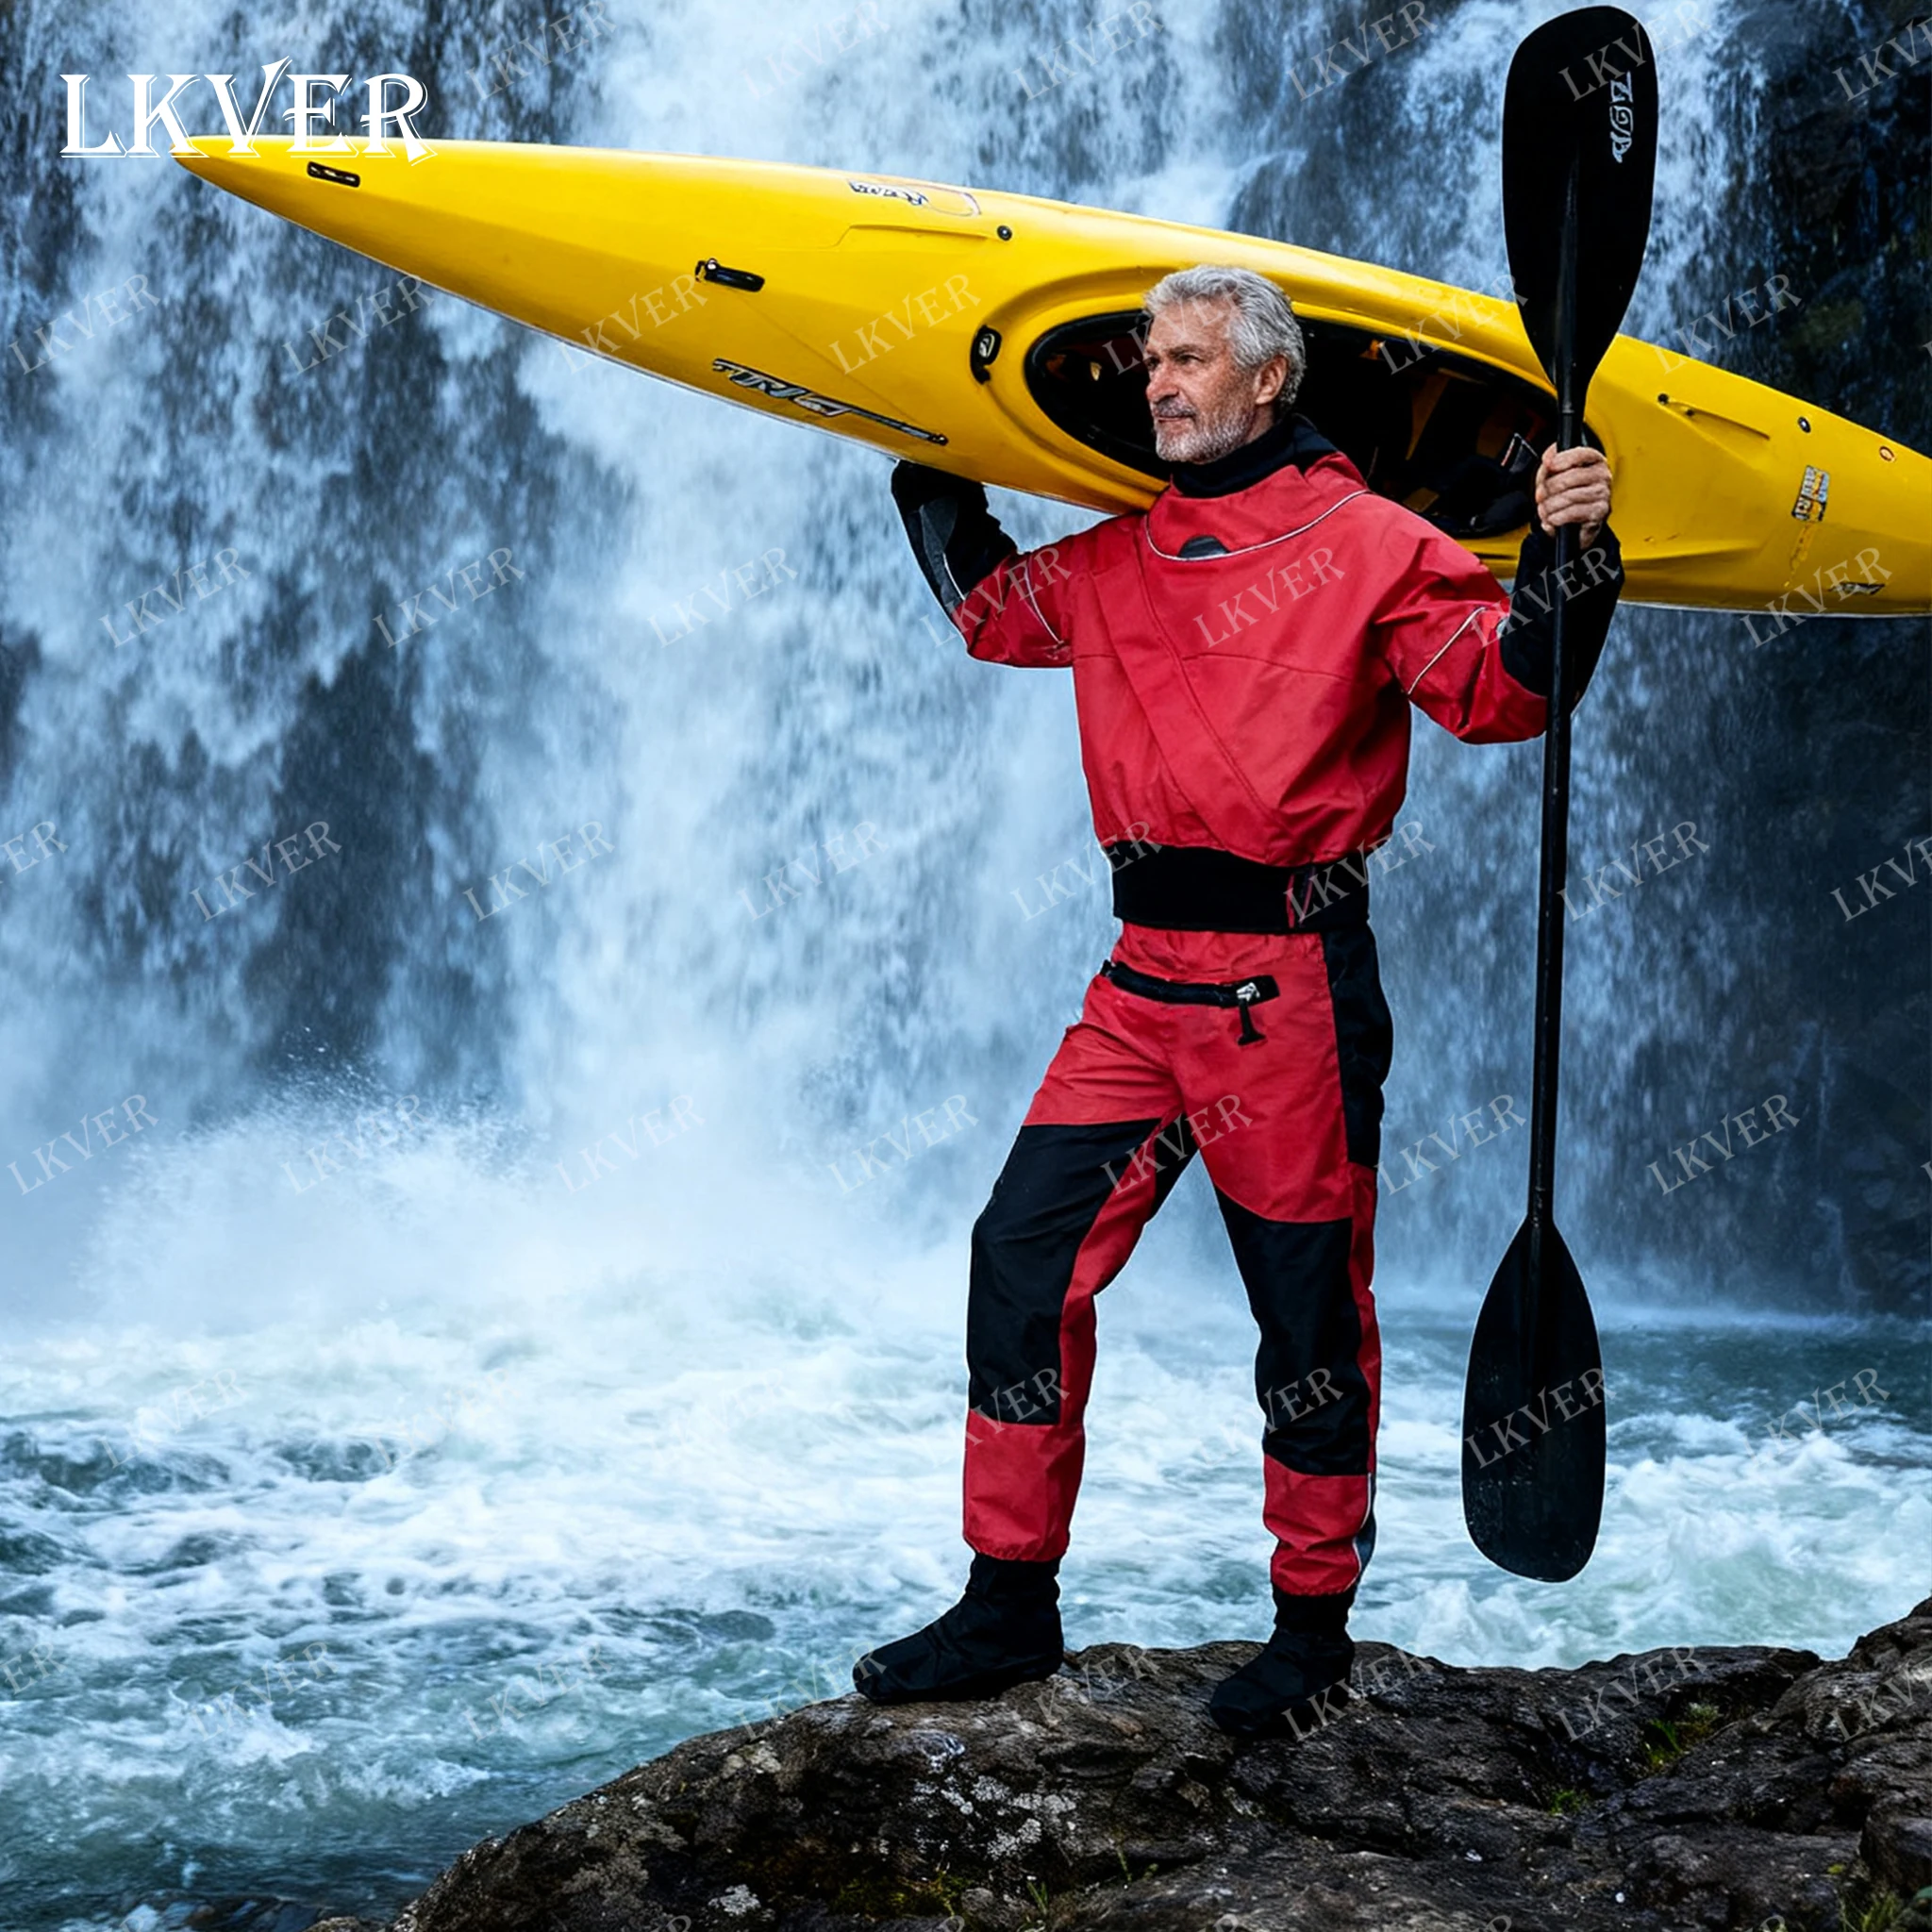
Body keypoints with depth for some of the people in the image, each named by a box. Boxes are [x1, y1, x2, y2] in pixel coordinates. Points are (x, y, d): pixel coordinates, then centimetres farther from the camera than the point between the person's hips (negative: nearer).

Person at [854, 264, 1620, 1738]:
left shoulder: (1362, 543, -3)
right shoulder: (1123, 560, 16)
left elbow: (1500, 689, -9)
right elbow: (993, 607, 34)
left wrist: (1567, 560, -23)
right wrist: (930, 472, 33)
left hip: (1290, 979, -6)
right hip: (1146, 978, 6)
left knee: (1310, 1309, 3)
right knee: (1025, 1254, 1)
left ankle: (1314, 1627, 19)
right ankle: (1010, 1604, 13)